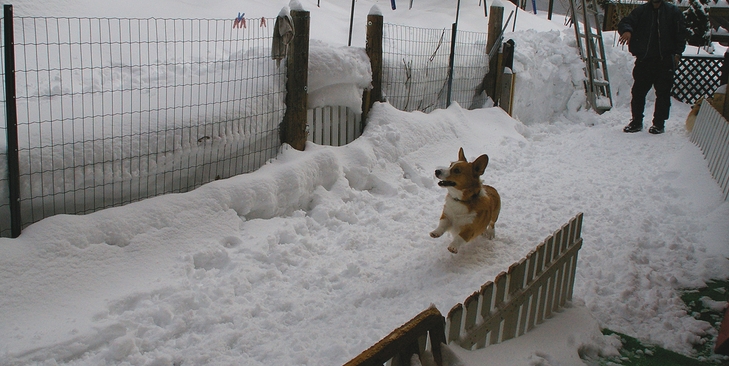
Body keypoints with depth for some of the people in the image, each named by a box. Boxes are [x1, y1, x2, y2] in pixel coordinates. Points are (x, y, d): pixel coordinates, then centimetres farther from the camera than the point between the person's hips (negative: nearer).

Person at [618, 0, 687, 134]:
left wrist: (677, 53, -6)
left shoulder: (673, 12, 6)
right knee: (638, 91, 3)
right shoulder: (641, 11, 9)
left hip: (664, 61, -1)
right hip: (643, 59, 1)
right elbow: (625, 22, -2)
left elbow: (681, 33, 5)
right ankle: (636, 121, 14)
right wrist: (627, 30, -26)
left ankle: (659, 123, 9)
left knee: (663, 93, 1)